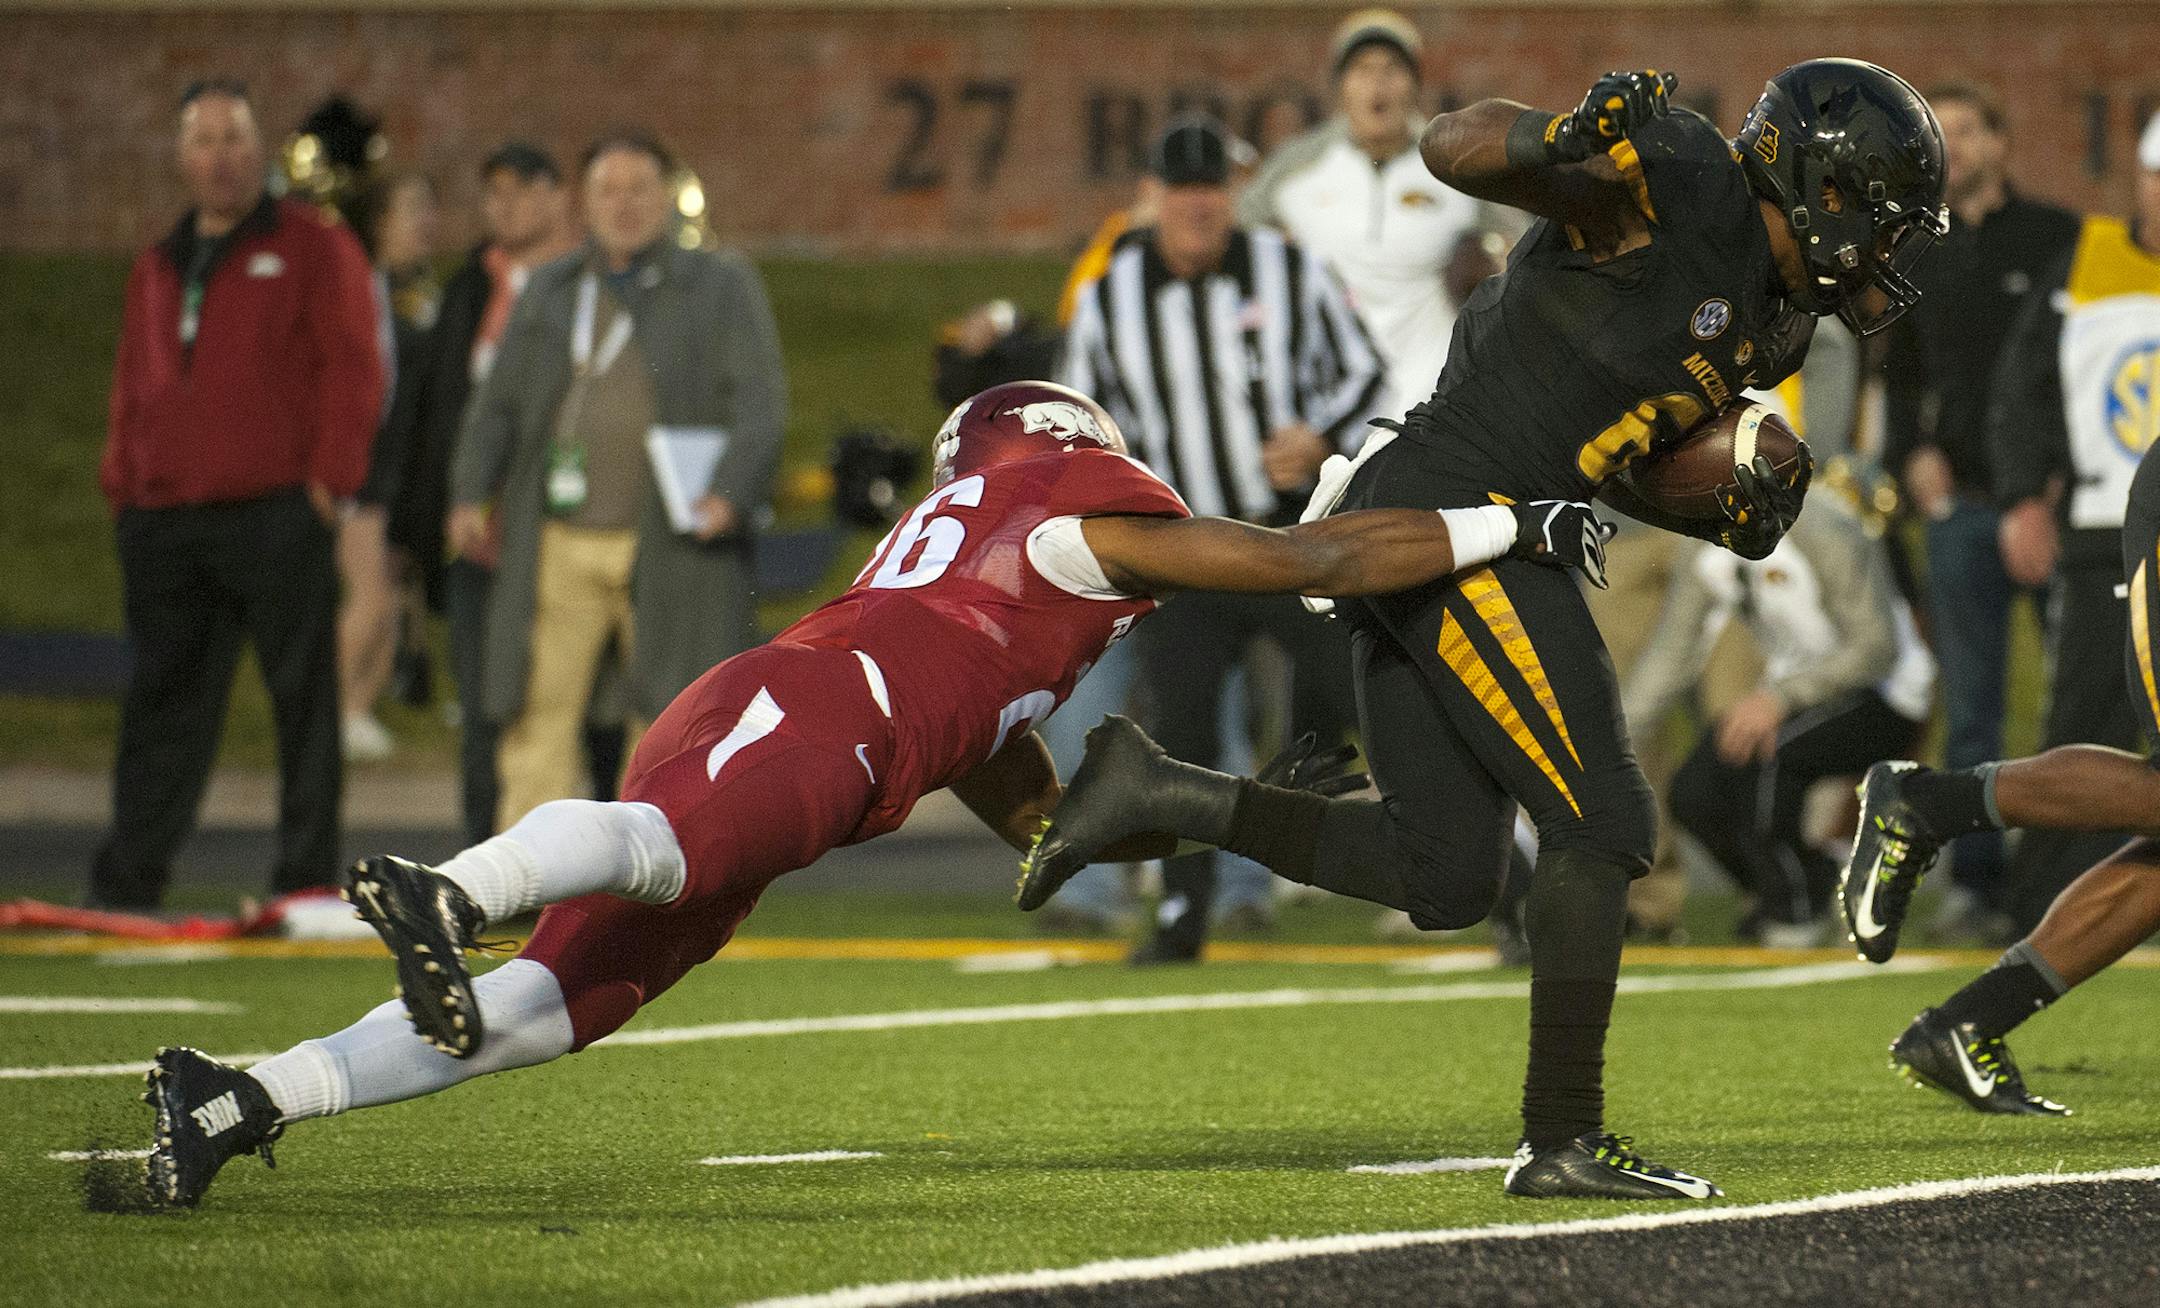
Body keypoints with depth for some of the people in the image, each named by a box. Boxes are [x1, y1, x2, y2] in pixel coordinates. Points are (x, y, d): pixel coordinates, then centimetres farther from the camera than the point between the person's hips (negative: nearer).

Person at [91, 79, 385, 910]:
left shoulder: (312, 248, 2)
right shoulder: (157, 268, 20)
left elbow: (352, 370, -4)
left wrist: (328, 478, -11)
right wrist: (120, 486, 11)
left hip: (274, 520, -5)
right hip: (165, 523, 5)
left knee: (303, 700, -2)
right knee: (162, 705, 7)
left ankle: (307, 878, 1)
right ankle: (126, 884, 9)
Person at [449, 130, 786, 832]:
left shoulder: (721, 288, 5)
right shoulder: (550, 292, 16)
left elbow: (760, 402, -4)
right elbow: (498, 405, 15)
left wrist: (730, 494, -20)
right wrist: (470, 494, -1)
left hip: (668, 547, -3)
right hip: (559, 551, 3)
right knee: (538, 718, -2)